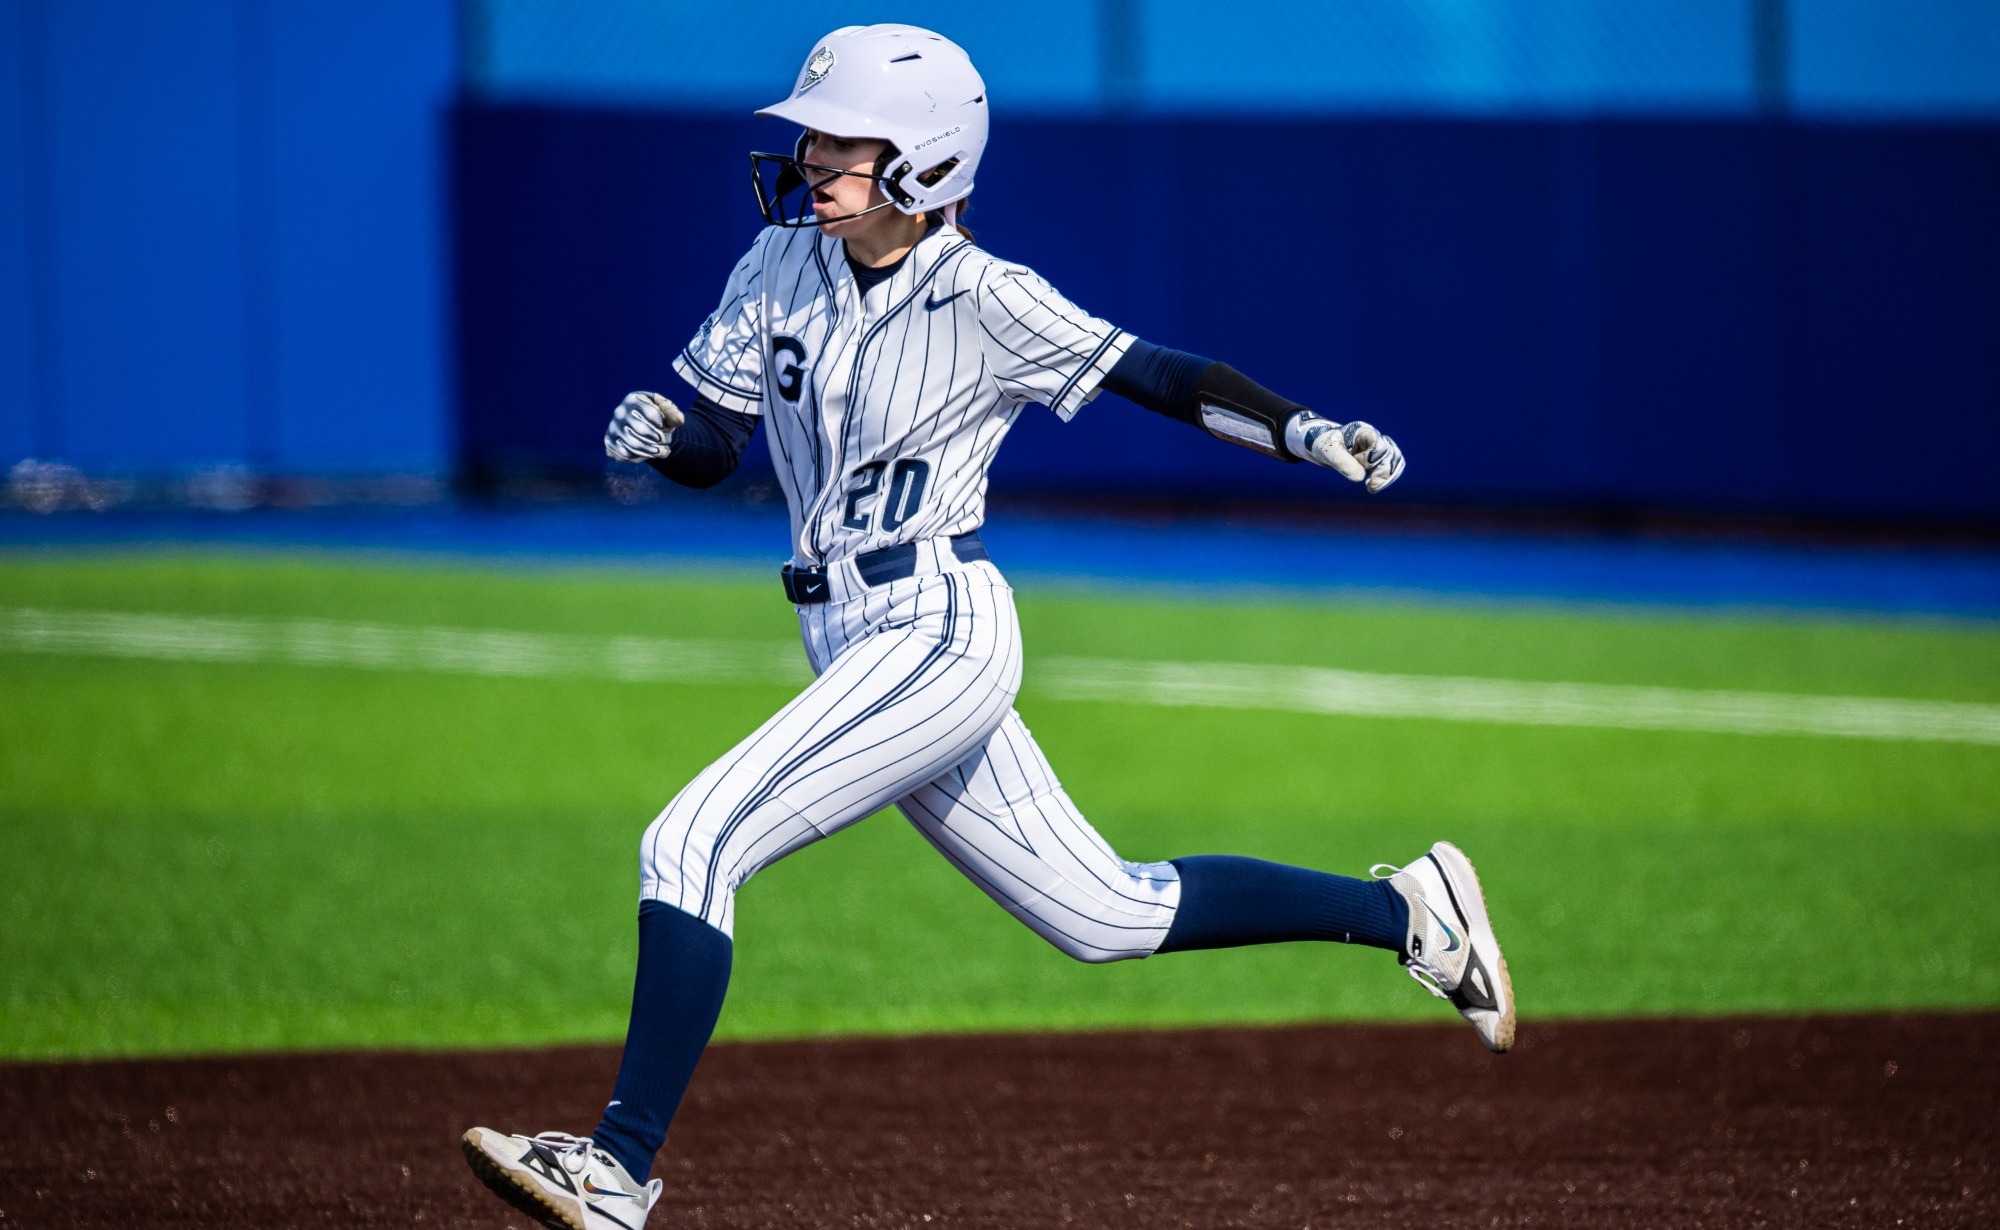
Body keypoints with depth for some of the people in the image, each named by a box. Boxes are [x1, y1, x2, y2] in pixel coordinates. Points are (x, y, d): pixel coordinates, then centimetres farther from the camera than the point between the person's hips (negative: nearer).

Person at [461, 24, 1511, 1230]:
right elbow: (712, 450, 9)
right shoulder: (781, 268, 6)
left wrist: (1305, 431, -26)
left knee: (694, 845, -19)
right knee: (1106, 913, 15)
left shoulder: (985, 301, -11)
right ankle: (1405, 912, 28)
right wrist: (657, 434, -14)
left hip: (938, 635, -8)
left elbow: (1160, 375, -11)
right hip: (859, 650, 8)